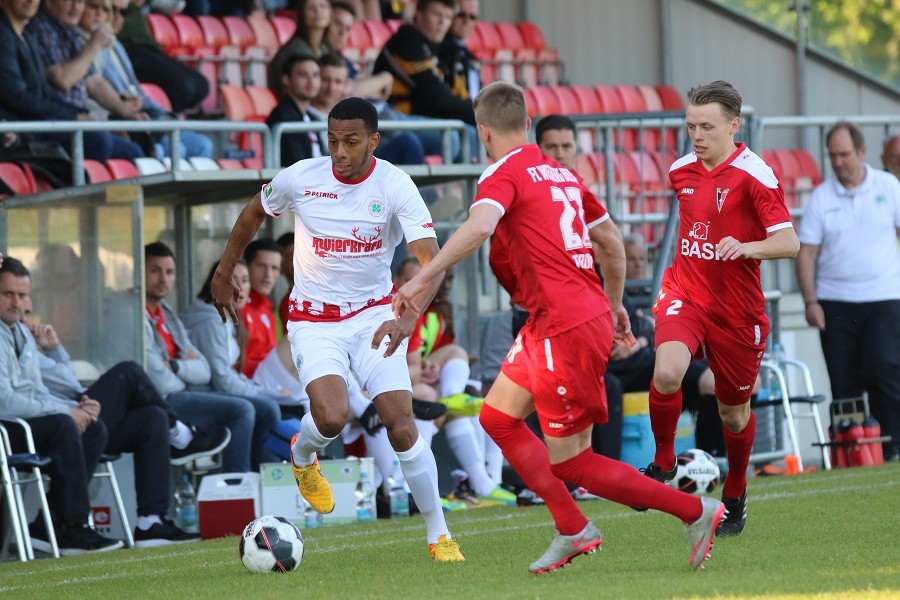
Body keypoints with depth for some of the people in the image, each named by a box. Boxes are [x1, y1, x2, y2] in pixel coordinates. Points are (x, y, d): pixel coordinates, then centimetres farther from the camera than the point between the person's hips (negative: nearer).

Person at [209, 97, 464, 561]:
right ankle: (302, 455, 14)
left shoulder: (395, 186, -16)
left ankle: (438, 534, 4)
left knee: (402, 426, -12)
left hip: (374, 314, 0)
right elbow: (254, 213, 11)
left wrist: (407, 318, -41)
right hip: (314, 321, 0)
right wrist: (224, 273, 19)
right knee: (332, 417, -24)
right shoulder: (299, 179, -11)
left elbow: (430, 260, -24)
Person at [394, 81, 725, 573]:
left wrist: (424, 278, -34)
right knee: (497, 417, 18)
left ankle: (696, 512, -1)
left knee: (572, 464, -2)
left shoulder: (503, 175, -10)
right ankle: (573, 530, 17)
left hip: (566, 328, -9)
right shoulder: (560, 173, 15)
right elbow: (611, 240, 22)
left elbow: (479, 226, -31)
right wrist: (614, 304, 34)